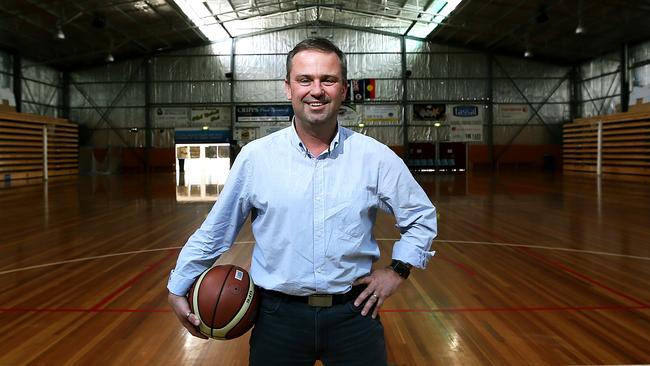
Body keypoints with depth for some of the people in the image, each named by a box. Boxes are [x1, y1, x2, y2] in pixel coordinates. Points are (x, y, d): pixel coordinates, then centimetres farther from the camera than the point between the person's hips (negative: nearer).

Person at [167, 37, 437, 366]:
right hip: (278, 315, 0)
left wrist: (398, 270, 1)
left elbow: (422, 217, 9)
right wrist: (178, 289, 6)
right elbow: (214, 230, 3)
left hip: (354, 313, 1)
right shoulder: (254, 156, -6)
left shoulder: (377, 157, -5)